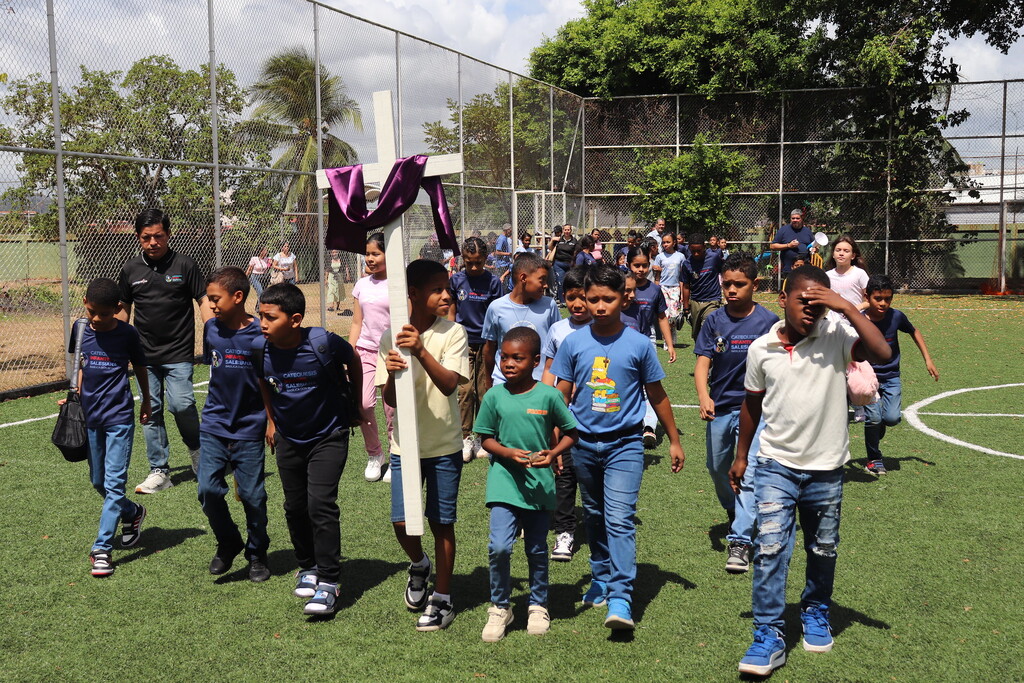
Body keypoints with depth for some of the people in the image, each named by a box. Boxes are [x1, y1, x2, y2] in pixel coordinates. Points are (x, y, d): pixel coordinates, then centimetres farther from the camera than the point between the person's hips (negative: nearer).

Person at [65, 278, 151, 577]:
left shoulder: (127, 333, -8)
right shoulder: (81, 329, 0)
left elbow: (139, 369, 6)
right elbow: (81, 367, 13)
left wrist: (146, 403, 15)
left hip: (120, 417, -4)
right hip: (90, 416, 5)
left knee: (114, 482, -9)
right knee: (98, 481, 15)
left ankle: (102, 548, -7)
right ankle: (132, 513, 40)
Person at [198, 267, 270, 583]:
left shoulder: (260, 335, -13)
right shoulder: (211, 328, 2)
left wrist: (271, 422, -4)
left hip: (249, 429, -4)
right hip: (214, 425, 4)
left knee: (252, 495, 3)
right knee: (208, 489, -6)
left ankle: (257, 553, 26)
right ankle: (228, 544, 19)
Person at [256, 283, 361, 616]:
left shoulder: (322, 343, -26)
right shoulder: (260, 348, -14)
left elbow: (353, 362, -5)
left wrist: (355, 405, 4)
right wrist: (271, 420, 13)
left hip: (328, 436, -4)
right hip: (289, 439, 5)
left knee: (320, 504, -15)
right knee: (295, 507, 11)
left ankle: (328, 582, -7)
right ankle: (307, 567, 33)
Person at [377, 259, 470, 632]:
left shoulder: (453, 332, -9)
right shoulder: (391, 337, -3)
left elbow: (449, 384, -21)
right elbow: (389, 400, -4)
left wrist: (421, 352, -34)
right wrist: (391, 374, -26)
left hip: (444, 446, -2)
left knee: (441, 523, 5)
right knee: (401, 521, 0)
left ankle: (442, 598, 23)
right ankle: (419, 565, 33)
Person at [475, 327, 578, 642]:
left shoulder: (549, 395, -6)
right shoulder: (494, 396, -3)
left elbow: (570, 433, 3)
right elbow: (486, 438, 4)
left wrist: (553, 454, -15)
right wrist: (509, 453, -14)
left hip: (539, 483, 0)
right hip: (504, 480, 0)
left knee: (537, 550, 13)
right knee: (499, 547, -13)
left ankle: (538, 605, 34)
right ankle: (499, 608, 9)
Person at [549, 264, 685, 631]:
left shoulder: (639, 344, -5)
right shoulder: (573, 343, -1)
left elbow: (657, 395, 5)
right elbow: (562, 397, 5)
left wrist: (674, 441, 10)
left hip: (624, 444, -3)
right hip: (584, 445, 3)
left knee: (620, 519, -14)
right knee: (594, 517, 17)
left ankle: (620, 598, -14)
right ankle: (601, 579, 34)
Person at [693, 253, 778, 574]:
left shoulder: (768, 321, -7)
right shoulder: (714, 321, -1)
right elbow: (703, 362, -7)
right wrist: (703, 396, -24)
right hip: (719, 407, 4)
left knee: (748, 473, -13)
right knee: (717, 469, 19)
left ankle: (741, 541, -10)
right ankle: (736, 514, 46)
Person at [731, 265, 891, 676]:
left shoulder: (836, 338, -9)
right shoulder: (761, 349, -3)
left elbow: (882, 353, -27)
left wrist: (846, 307, -26)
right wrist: (741, 455, 15)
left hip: (826, 468, 0)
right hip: (776, 465, 0)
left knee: (823, 551, 16)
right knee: (770, 548, -10)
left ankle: (816, 614, 40)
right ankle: (769, 635, -1)